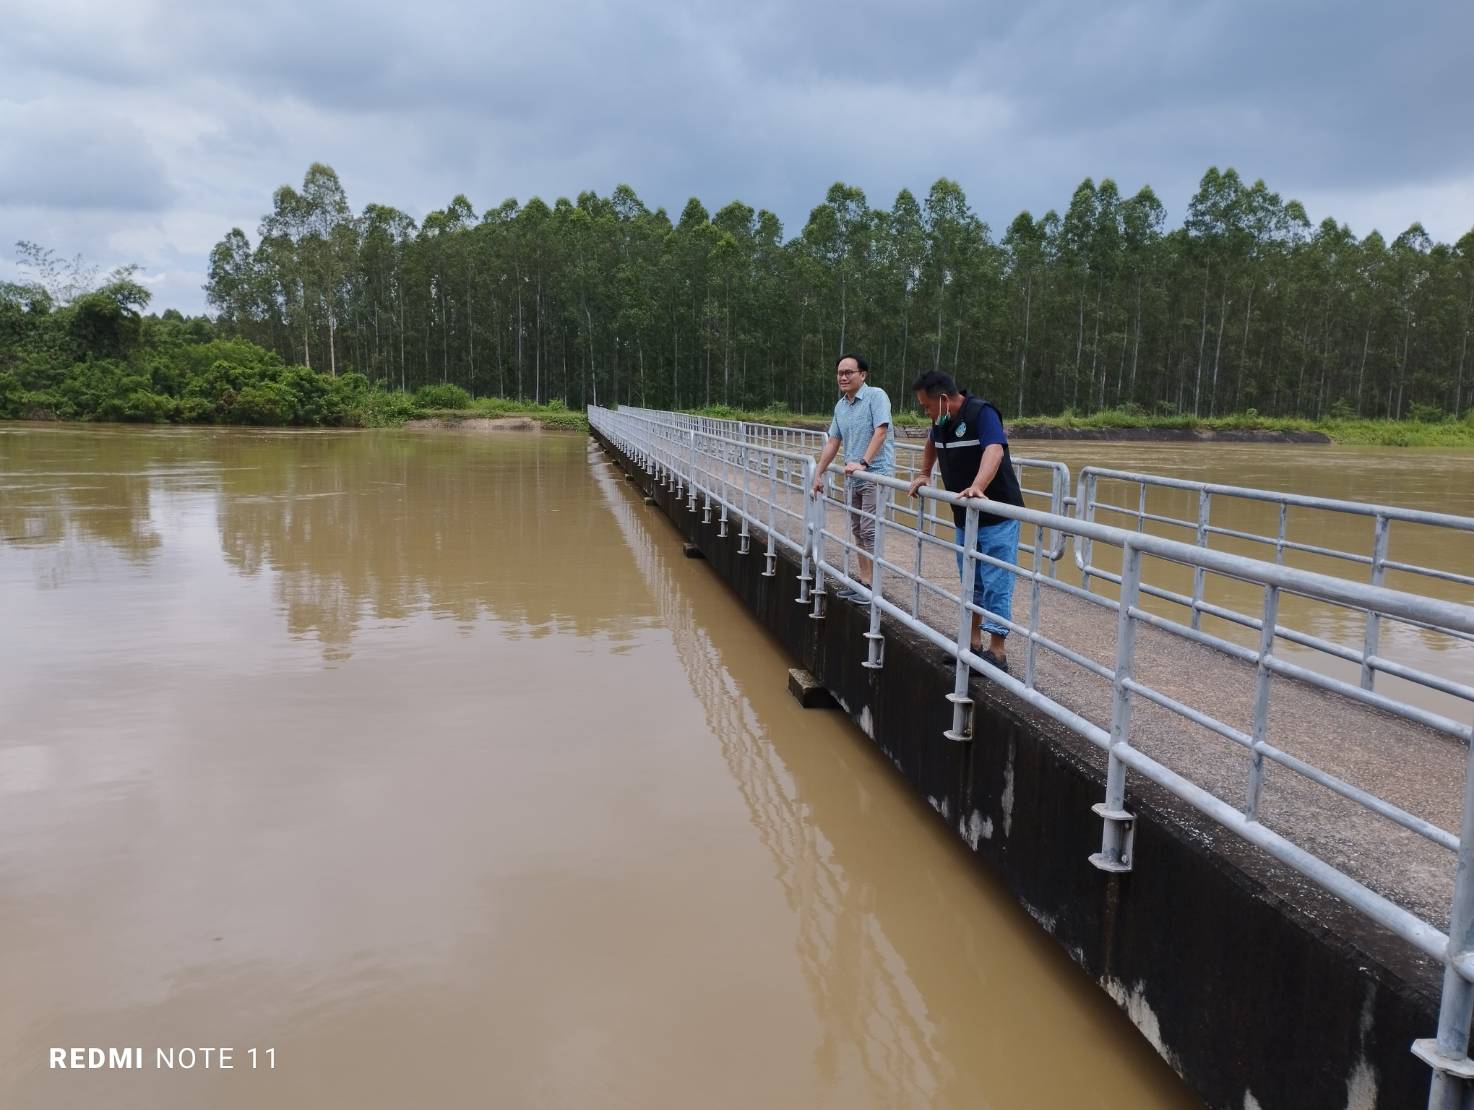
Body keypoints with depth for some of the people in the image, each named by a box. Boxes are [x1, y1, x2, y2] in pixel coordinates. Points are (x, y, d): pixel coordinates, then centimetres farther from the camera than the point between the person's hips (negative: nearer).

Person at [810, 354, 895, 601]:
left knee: (869, 531, -9)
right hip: (853, 478, 8)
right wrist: (819, 473, 18)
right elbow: (833, 442, 18)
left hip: (875, 474, -8)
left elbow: (881, 431, -19)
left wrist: (863, 462, -26)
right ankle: (862, 580, 21)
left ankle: (872, 585, -2)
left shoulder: (876, 396, -10)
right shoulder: (840, 406, 12)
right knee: (858, 531, 12)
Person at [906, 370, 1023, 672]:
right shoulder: (942, 421, 5)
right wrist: (924, 475, 20)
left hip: (998, 518, -9)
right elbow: (932, 443, 28)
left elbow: (994, 450, -37)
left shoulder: (981, 413, -20)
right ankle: (974, 644, 28)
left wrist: (977, 486, -51)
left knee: (996, 587, -7)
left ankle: (997, 654, -1)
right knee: (971, 584, 16)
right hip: (965, 518, 9)